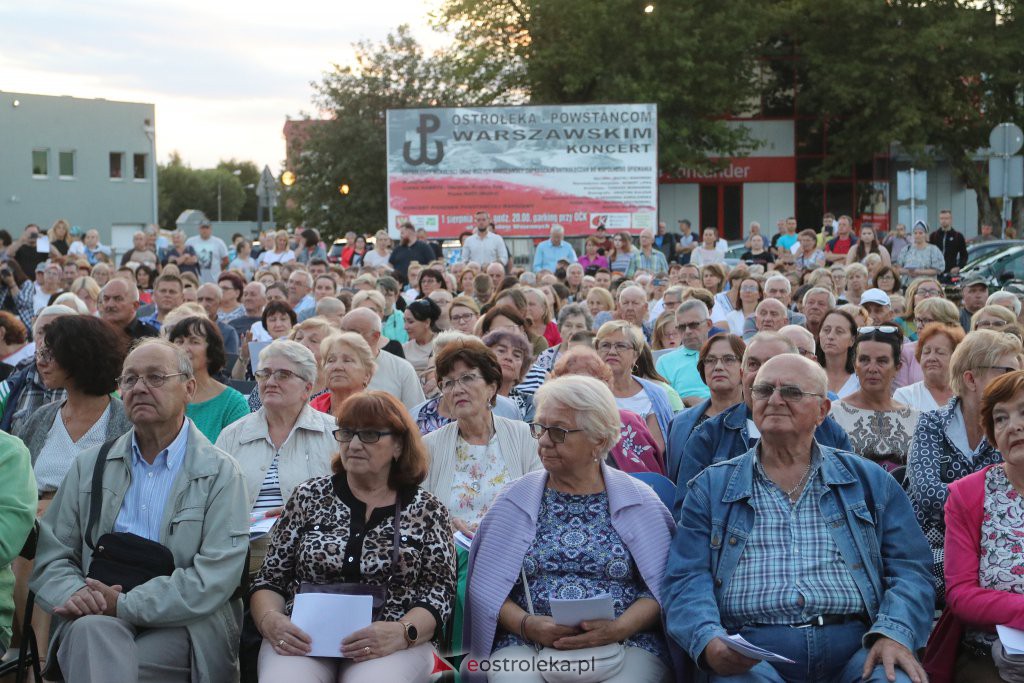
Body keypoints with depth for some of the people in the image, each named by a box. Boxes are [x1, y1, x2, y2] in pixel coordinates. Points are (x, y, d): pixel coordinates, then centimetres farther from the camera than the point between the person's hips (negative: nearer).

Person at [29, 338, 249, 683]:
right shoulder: (89, 466, 16)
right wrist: (75, 593, -12)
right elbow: (50, 557, 12)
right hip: (96, 618, 3)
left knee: (93, 655, -32)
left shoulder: (220, 473, 3)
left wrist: (124, 604, -15)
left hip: (181, 626, -3)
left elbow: (214, 578, -8)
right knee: (92, 631, -33)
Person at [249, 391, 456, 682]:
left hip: (391, 645, -1)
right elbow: (270, 578, 12)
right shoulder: (309, 496, 11)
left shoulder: (427, 510, 7)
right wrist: (270, 619, -10)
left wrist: (402, 632, -18)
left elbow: (439, 591, 1)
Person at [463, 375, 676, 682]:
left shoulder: (640, 502, 6)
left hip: (626, 646, 0)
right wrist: (526, 624, -13)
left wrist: (618, 628, -16)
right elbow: (487, 585, 5)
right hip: (526, 646, 1)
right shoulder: (516, 499, 9)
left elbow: (661, 586, 0)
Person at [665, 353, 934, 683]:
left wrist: (894, 634, -12)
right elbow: (687, 581, 5)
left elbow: (908, 569, 9)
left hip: (854, 653, 2)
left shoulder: (869, 482, 17)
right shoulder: (711, 487, 14)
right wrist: (709, 641, -17)